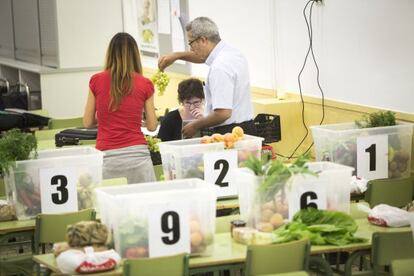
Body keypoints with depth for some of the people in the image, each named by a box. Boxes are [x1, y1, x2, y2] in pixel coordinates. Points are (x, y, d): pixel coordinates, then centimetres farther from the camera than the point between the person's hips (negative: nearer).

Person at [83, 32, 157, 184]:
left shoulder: (96, 81, 3)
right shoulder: (145, 84, 2)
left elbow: (87, 123, 9)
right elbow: (152, 126, 8)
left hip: (106, 156, 1)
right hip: (136, 153, 0)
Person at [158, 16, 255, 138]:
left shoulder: (220, 67, -21)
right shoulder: (232, 52, 9)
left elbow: (223, 113, -25)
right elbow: (204, 56, 34)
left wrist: (195, 126, -11)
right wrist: (177, 55, 23)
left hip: (230, 132, -10)